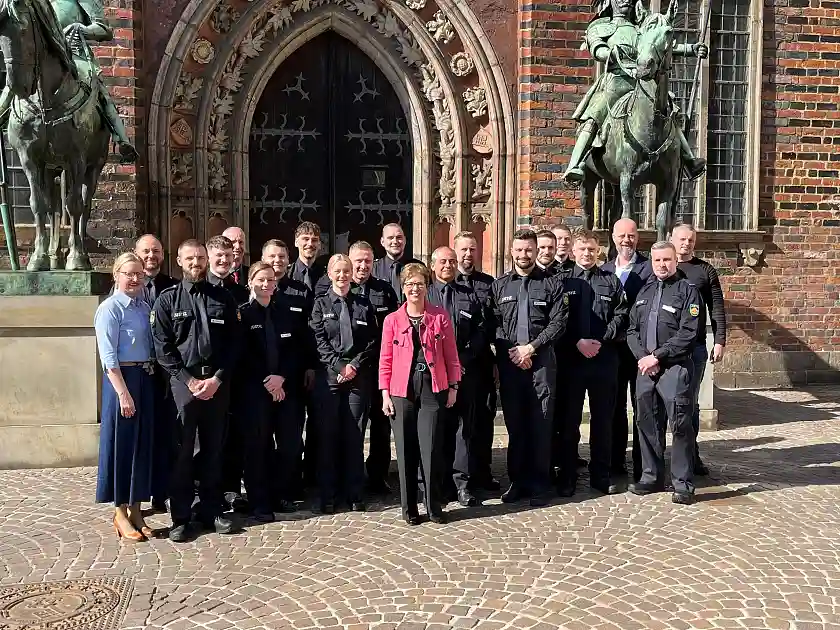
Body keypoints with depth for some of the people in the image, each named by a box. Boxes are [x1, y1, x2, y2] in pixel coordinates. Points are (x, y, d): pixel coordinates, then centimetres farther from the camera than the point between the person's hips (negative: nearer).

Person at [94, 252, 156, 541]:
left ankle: (135, 509, 23)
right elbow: (108, 356, -14)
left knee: (143, 444, 11)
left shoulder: (144, 307, 11)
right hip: (122, 379, -7)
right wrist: (123, 392, -18)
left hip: (146, 379, 7)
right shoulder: (110, 308, -9)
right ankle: (120, 513, 15)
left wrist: (151, 377, 2)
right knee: (122, 443, 2)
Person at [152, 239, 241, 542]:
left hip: (218, 382, 2)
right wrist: (189, 380, -10)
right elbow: (162, 347, -2)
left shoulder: (223, 298, 9)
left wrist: (217, 378, -6)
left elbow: (233, 343, 5)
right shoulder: (167, 299, 4)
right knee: (182, 451, 0)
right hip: (182, 381, -2)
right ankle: (180, 517, 10)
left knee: (214, 448, 8)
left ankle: (211, 510, 20)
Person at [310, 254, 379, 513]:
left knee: (355, 435, 3)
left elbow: (372, 341, 4)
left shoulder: (364, 305, 10)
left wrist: (355, 365, -8)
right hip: (329, 376, -1)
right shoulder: (321, 304, 7)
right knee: (328, 435, 2)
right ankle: (328, 494, 11)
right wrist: (339, 366, -12)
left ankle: (354, 493, 13)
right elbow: (319, 342, -2)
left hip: (358, 377, 1)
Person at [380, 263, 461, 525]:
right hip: (402, 391, 1)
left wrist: (453, 387, 3)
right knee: (406, 450, 5)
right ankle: (409, 507, 18)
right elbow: (385, 360, 5)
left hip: (433, 390, -1)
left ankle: (434, 506, 13)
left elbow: (451, 355, 6)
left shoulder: (440, 316, 3)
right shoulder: (392, 320, 4)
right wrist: (385, 394, 0)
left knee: (430, 449, -2)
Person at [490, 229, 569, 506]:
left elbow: (558, 322, -2)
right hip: (509, 362, 2)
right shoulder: (499, 285, 11)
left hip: (541, 361, -2)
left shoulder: (552, 283, 5)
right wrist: (512, 351, -8)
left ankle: (539, 484, 11)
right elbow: (495, 324, 5)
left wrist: (531, 347, -10)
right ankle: (517, 481, 18)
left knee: (541, 423, 1)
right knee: (514, 423, 7)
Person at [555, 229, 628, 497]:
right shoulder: (563, 280, 4)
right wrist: (577, 342, -13)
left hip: (604, 359, 2)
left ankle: (600, 475, 20)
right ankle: (566, 477, 13)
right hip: (570, 359, -2)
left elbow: (620, 316, 3)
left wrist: (600, 341, -9)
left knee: (603, 419, 8)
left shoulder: (611, 281, 10)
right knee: (569, 419, 4)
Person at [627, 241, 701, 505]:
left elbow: (687, 333, -11)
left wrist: (657, 356, -13)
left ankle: (683, 484, 4)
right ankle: (652, 477, 22)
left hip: (675, 367, -6)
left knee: (680, 424, -6)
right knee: (647, 423, 10)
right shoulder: (645, 291, 17)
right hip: (645, 367, 6)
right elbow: (632, 330, 13)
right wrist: (643, 356, -4)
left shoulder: (687, 290, -1)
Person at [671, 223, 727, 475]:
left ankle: (691, 454, 16)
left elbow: (717, 309, 5)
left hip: (695, 347, 0)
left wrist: (720, 341, -2)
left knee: (690, 402, 7)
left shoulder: (705, 270, 7)